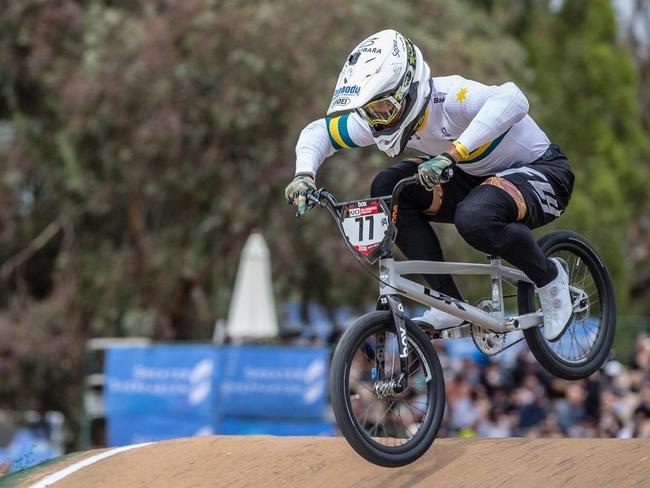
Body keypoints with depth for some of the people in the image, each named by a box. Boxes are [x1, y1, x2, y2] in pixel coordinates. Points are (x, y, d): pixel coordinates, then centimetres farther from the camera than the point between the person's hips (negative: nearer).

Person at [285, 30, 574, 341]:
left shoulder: (448, 97, -32)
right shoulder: (384, 115, -10)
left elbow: (511, 99, -53)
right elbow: (317, 131, 3)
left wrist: (453, 153, -60)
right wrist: (304, 175, -19)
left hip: (541, 172, -8)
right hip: (476, 176, 8)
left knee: (475, 219, -38)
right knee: (387, 188, -12)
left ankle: (549, 277, -8)